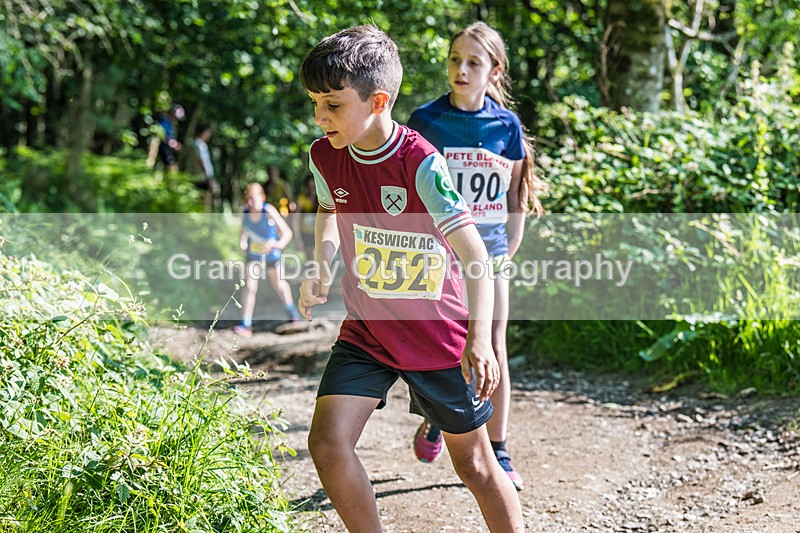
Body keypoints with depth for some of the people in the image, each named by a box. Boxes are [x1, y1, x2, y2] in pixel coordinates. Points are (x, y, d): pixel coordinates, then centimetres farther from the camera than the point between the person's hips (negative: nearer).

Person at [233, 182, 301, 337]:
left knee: (279, 285, 18)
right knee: (250, 287, -10)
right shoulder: (244, 211, -17)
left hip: (271, 254, -2)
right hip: (253, 254, 2)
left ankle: (292, 311, 46)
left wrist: (278, 244, -46)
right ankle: (246, 326, -8)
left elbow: (287, 233, -28)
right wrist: (243, 240, -15)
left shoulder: (269, 211, -29)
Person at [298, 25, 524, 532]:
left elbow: (474, 253, -30)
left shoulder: (421, 163, -24)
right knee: (328, 443, -12)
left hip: (437, 335, -4)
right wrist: (321, 268, 3)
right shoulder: (325, 156, -6)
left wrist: (478, 335, -43)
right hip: (366, 330, 4)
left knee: (474, 462, 9)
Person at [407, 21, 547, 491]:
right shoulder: (426, 120, -3)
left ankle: (498, 453, 10)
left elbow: (518, 193, 9)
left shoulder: (506, 124, 1)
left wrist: (510, 249, 4)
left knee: (493, 350, 1)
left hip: (488, 248, 1)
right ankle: (434, 420, 33)